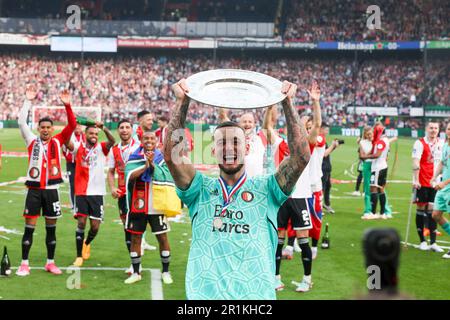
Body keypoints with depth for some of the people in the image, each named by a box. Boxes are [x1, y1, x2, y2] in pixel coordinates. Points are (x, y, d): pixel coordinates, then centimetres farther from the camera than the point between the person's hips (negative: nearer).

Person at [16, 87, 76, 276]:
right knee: (29, 227, 0)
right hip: (34, 189, -1)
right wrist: (28, 101, -7)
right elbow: (21, 121, -3)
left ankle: (50, 262, 18)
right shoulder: (32, 141, 4)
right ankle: (24, 264, 5)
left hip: (51, 189, 1)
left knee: (51, 227, 8)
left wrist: (67, 105, -14)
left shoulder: (57, 142, 5)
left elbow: (72, 125, -3)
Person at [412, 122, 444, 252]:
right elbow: (416, 163, -14)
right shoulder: (420, 143, -7)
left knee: (432, 211, 4)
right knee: (421, 209, 2)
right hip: (422, 183, -4)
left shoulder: (441, 143, 10)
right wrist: (416, 180, -21)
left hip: (435, 183, 4)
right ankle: (422, 241, 12)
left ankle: (433, 243, 6)